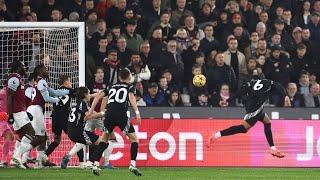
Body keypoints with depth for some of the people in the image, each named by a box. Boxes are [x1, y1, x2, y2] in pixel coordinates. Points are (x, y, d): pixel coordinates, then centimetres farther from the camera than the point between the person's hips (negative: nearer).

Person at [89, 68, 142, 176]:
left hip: (109, 114, 4)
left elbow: (98, 96, 19)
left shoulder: (112, 87, 27)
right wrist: (137, 112, -16)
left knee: (104, 138, 22)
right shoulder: (130, 87, 15)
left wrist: (91, 111, 18)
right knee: (134, 138, 8)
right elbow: (131, 97, -6)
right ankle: (132, 164, -7)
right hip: (121, 115, -4)